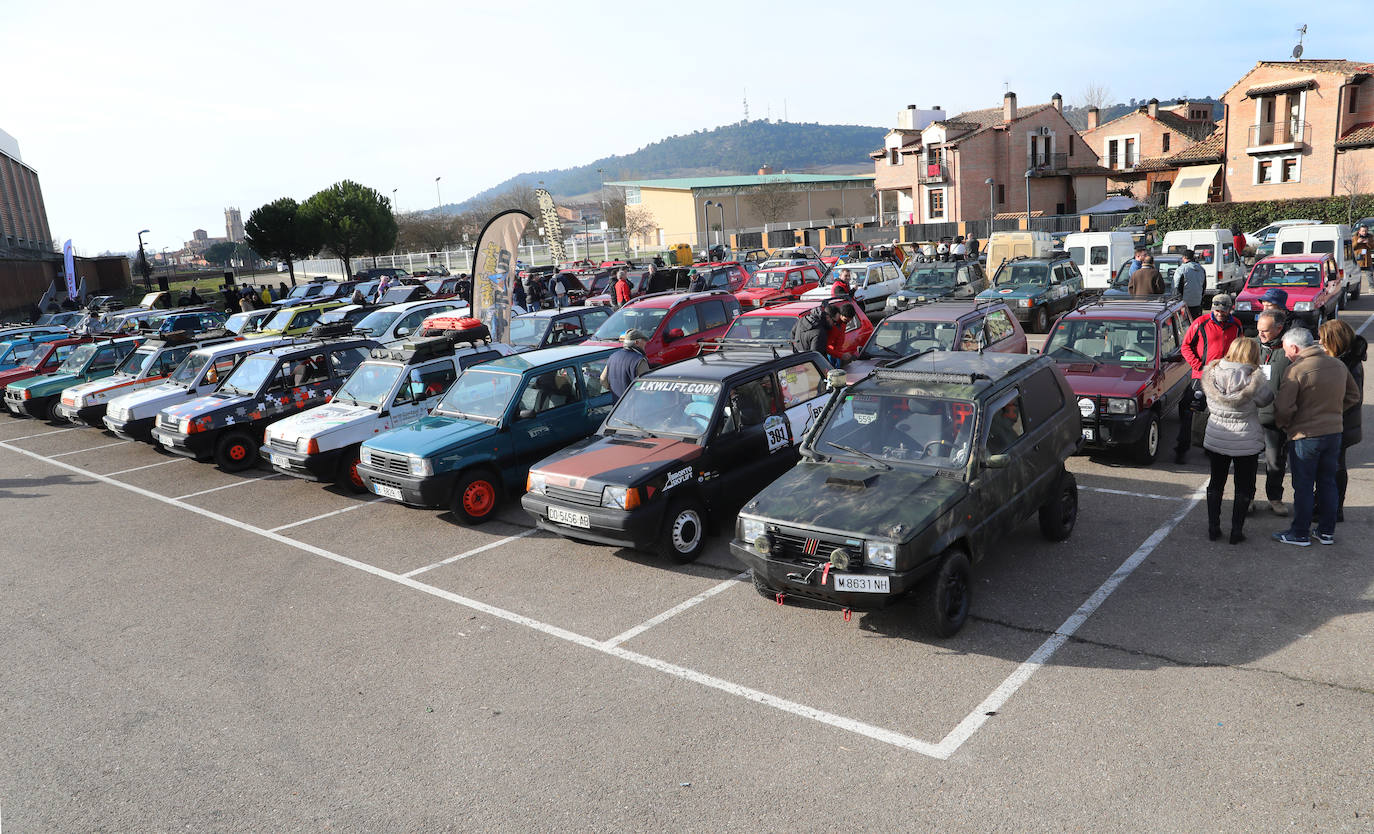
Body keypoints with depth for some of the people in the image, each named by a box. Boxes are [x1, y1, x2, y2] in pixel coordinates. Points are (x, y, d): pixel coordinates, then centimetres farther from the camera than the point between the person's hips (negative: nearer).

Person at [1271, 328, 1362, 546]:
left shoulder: (1296, 370, -18)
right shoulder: (1338, 365, 4)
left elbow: (1284, 408, -22)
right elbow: (1353, 397, 15)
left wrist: (1283, 424, -3)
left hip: (1305, 436, -6)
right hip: (1334, 432, 6)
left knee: (1303, 487, 4)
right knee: (1328, 482, 17)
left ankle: (1300, 533, 13)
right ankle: (1327, 531, 25)